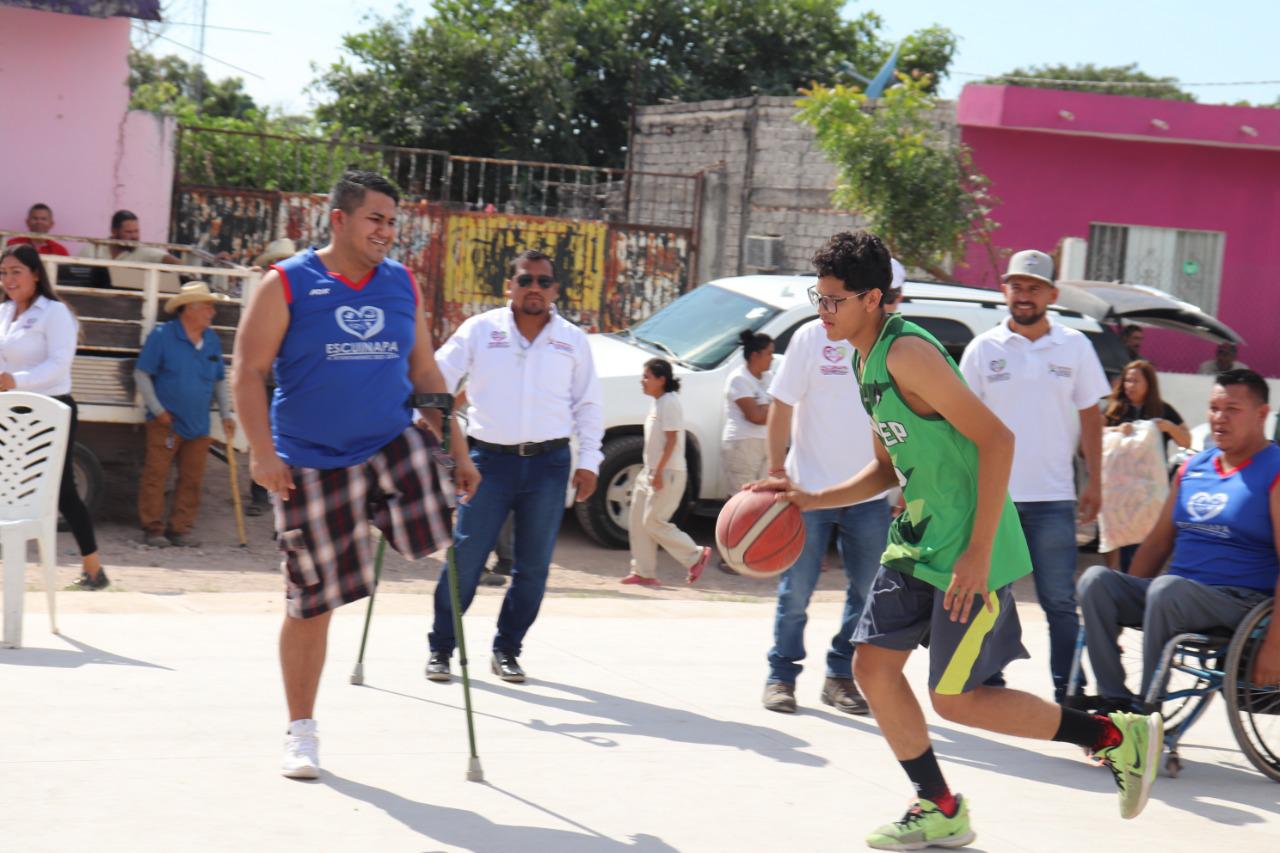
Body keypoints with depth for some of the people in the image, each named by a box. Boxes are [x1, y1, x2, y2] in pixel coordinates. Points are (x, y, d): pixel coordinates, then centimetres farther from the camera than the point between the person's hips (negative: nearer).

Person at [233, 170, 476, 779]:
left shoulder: (402, 286, 7)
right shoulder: (287, 284, -6)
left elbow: (424, 373, 14)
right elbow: (249, 371, -8)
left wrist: (458, 449, 9)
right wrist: (262, 453, -18)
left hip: (392, 443, 3)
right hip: (311, 463, -3)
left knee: (427, 534, -26)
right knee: (311, 605, 1)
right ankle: (301, 732, 17)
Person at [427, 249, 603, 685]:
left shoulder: (573, 340, 10)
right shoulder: (480, 329, 5)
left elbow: (588, 404, 14)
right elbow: (438, 379, 4)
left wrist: (588, 462, 7)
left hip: (549, 464, 2)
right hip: (490, 458, -2)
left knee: (533, 566, 4)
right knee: (464, 557, -5)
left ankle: (507, 650, 17)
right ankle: (440, 648, 7)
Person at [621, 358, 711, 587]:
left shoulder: (669, 402, -15)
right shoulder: (657, 403, 15)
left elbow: (671, 440, -20)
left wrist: (659, 471, -23)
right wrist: (651, 471, 19)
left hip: (668, 473, -10)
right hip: (651, 472, 10)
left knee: (653, 522, -9)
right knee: (638, 522, 7)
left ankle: (696, 556, 3)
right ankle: (644, 572, 10)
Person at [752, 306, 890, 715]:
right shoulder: (813, 337, -7)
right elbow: (782, 405, -5)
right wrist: (777, 470, -12)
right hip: (809, 489, -3)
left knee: (869, 592, 7)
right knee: (796, 590, 3)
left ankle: (841, 676, 20)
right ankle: (781, 676, 15)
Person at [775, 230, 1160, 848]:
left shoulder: (907, 352, -19)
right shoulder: (866, 362, 11)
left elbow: (996, 438, -23)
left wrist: (978, 553, -24)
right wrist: (813, 501, 9)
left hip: (967, 551, -9)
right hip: (917, 541, 10)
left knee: (955, 699, -5)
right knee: (872, 666, 6)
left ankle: (1117, 737, 9)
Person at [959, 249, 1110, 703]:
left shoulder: (1074, 346, 5)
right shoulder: (983, 349, 4)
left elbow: (1090, 416, 10)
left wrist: (1095, 481, 6)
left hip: (1053, 496, 0)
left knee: (1060, 601, 0)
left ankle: (1068, 694, 5)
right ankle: (989, 685, 15)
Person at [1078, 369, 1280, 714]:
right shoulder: (1192, 468, 16)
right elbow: (1158, 543, 21)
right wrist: (1122, 605, 11)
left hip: (1240, 601, -7)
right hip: (1174, 596, 7)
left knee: (1167, 588, -35)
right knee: (1096, 579, -16)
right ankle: (1114, 698, -17)